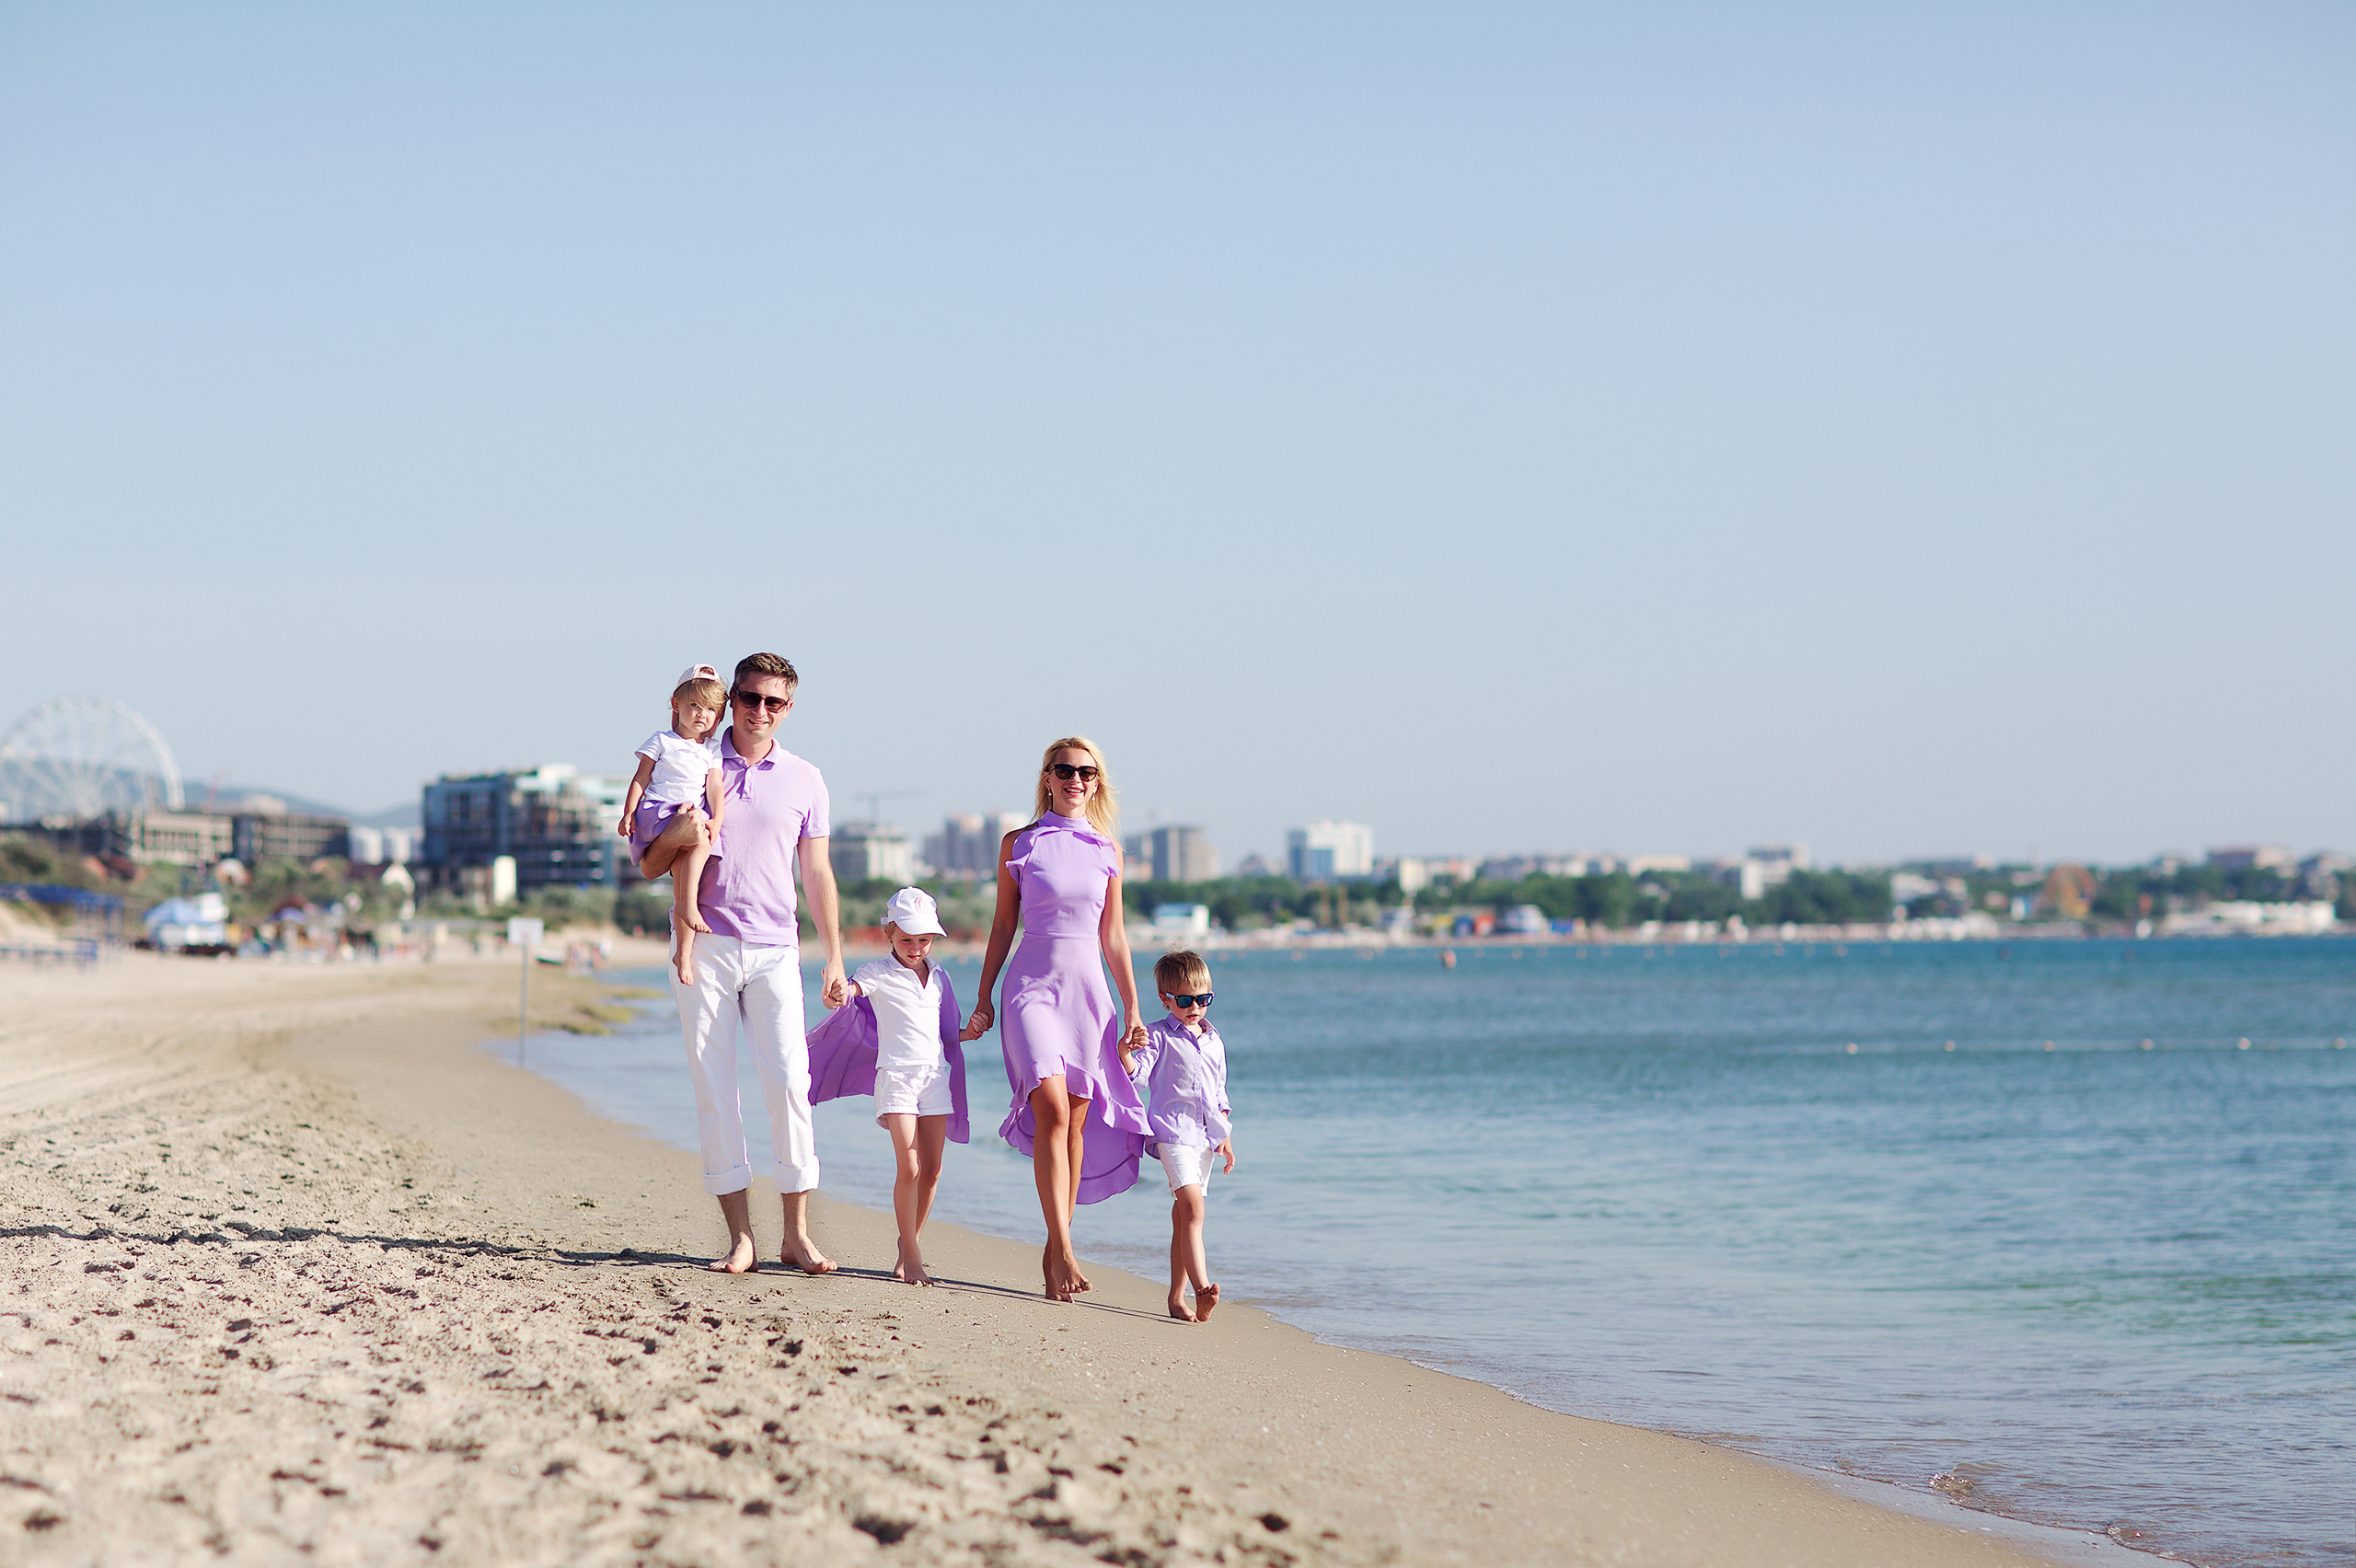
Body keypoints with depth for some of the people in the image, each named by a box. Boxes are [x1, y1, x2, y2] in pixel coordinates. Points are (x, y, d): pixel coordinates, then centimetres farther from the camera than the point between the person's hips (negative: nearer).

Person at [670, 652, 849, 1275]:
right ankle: (740, 1235, -1)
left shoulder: (804, 780, 10)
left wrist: (835, 957, 10)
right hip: (704, 944, 0)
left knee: (789, 1079, -9)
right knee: (714, 1085, -4)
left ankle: (796, 1235, -5)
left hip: (775, 949, 0)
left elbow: (816, 873, 14)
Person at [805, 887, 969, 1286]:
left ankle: (911, 1242, 20)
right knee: (908, 1168, -12)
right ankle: (910, 1254, -6)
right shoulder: (878, 973, -1)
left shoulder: (938, 976, 14)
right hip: (896, 1074, -5)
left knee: (932, 1169, 5)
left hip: (936, 1074, 5)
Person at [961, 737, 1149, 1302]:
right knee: (1052, 1110, -18)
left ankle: (1053, 1249, 13)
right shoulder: (1019, 844, 3)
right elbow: (1002, 927, 7)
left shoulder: (1107, 849, 9)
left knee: (1076, 1122, 3)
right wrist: (983, 999, 4)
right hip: (1033, 985, -3)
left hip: (1089, 989, 3)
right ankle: (1064, 1252, -22)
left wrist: (1132, 1008, 10)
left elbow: (1113, 935, 13)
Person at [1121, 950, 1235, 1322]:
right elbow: (1138, 1074, -11)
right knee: (1193, 1206, -22)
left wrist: (1225, 1136, 19)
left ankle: (1177, 1297, 14)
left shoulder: (1214, 1041, 17)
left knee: (1184, 1215, 10)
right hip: (1173, 1132, -6)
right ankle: (1202, 1288, -32)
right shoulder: (1160, 1035, -1)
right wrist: (1125, 1052, -31)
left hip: (1206, 1136, 6)